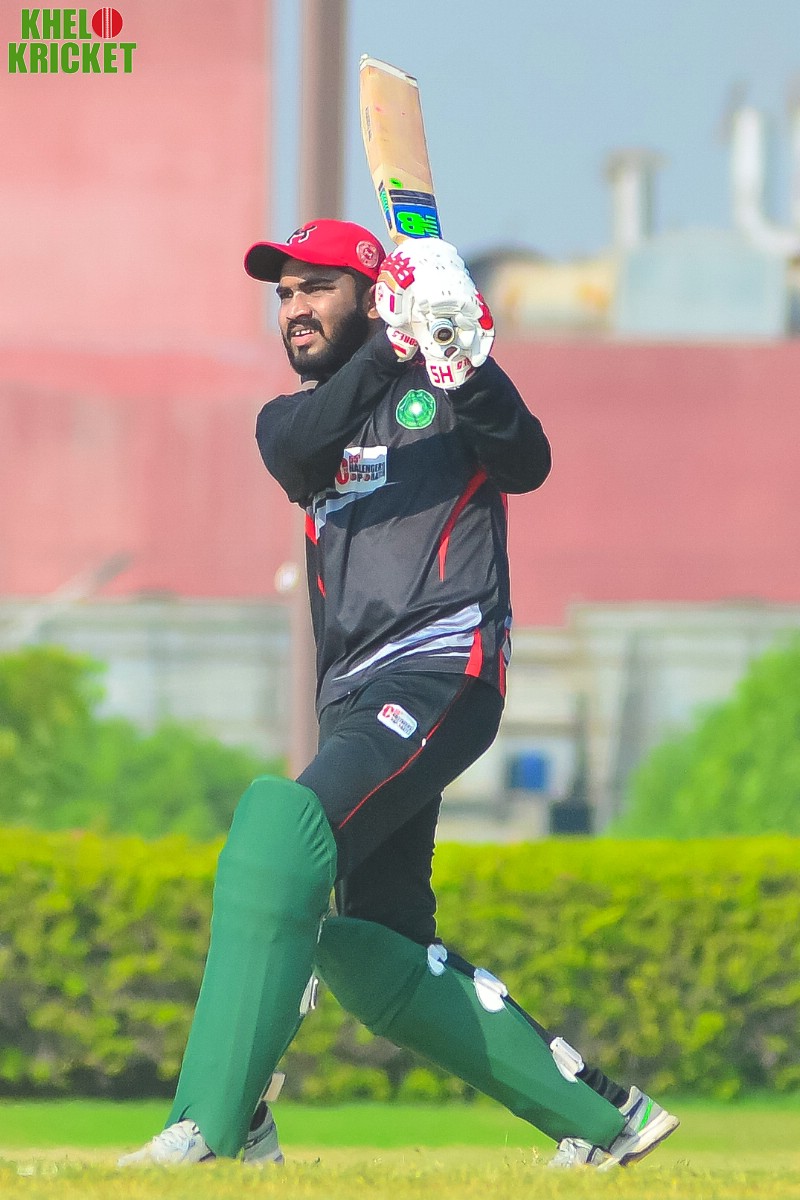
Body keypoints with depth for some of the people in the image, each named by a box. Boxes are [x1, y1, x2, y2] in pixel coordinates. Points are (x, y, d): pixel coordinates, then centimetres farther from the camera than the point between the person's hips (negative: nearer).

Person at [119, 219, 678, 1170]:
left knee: (287, 819, -29)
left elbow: (527, 464, -13)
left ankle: (217, 1124, -37)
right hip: (357, 699, 8)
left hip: (442, 674, -8)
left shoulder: (438, 391, 7)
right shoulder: (291, 420, 21)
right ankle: (604, 1116, 12)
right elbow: (300, 449, -4)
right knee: (377, 959, 3)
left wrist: (463, 368, -32)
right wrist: (391, 350, -20)